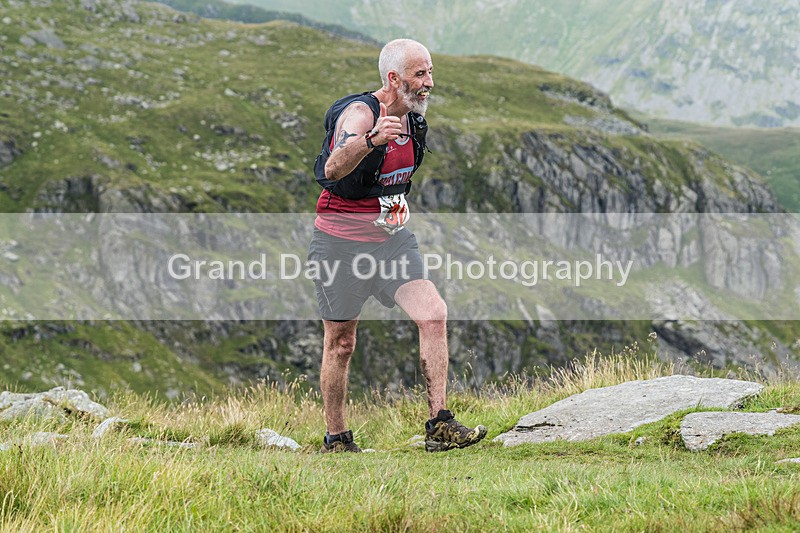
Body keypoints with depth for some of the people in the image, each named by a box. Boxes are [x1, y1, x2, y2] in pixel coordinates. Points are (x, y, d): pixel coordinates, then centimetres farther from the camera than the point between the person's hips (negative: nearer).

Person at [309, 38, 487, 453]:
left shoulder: (413, 119, 4)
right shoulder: (359, 113, -20)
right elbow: (333, 169, -41)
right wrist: (371, 141, -56)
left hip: (392, 238, 6)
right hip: (341, 241, -6)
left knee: (433, 313, -14)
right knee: (340, 343, 3)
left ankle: (439, 426, -14)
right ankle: (335, 439, 19)